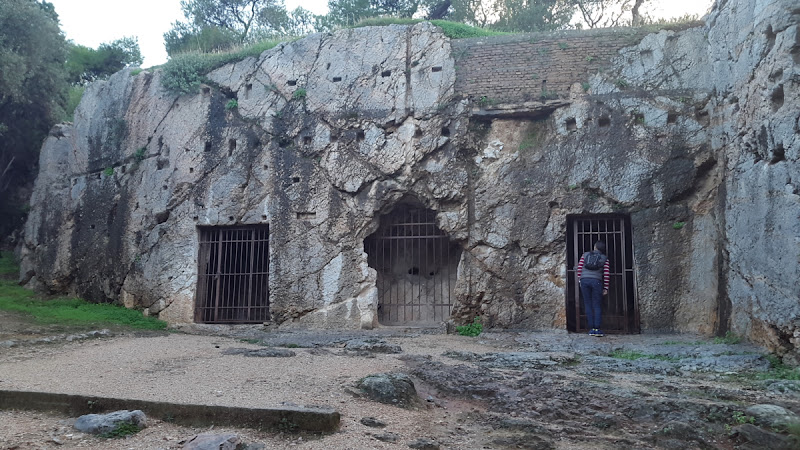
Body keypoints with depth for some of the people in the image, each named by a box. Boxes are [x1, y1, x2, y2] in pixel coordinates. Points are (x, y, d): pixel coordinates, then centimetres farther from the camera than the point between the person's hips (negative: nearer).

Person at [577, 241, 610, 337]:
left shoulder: (585, 255, 11)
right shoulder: (604, 259, 8)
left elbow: (579, 268, 5)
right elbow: (606, 274, 3)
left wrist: (579, 281, 12)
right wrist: (605, 288, 6)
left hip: (584, 280, 1)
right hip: (596, 281, -1)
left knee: (588, 305, 6)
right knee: (597, 306, 4)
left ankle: (591, 329, 5)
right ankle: (597, 329, -2)